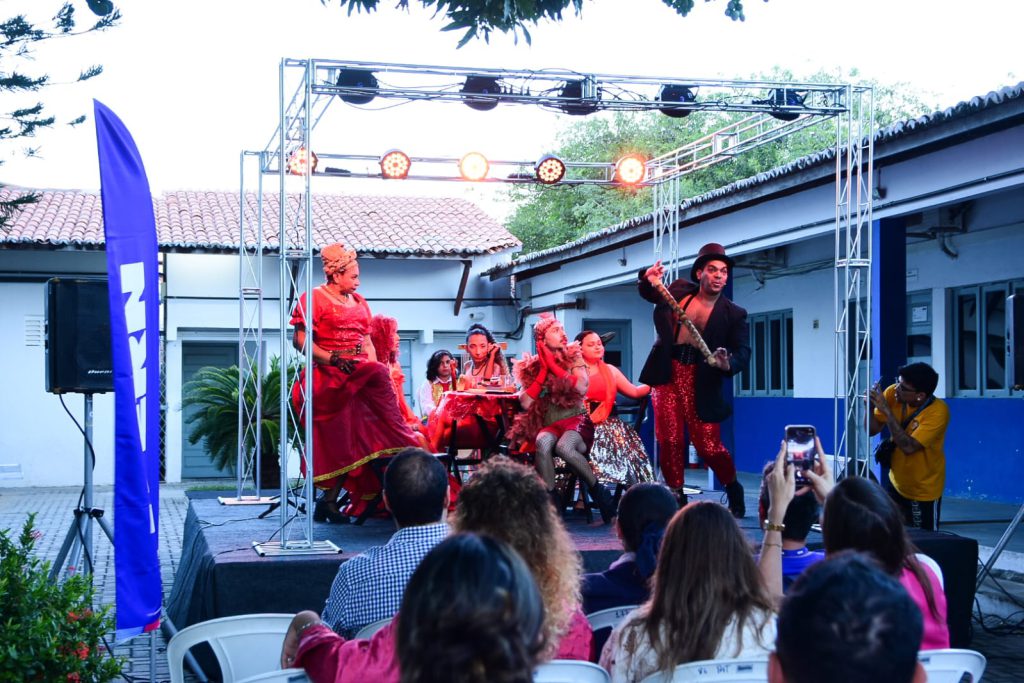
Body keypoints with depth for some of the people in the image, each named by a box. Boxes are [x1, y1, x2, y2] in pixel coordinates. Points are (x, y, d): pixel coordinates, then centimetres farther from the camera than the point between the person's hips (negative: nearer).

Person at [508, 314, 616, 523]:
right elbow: (525, 403, -2)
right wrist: (543, 371, -2)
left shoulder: (573, 358, 8)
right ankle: (552, 502, -26)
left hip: (576, 419, -1)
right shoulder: (532, 366, 10)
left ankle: (598, 492, -16)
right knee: (542, 443, -36)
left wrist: (554, 366, -6)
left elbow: (582, 387, -12)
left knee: (563, 446, -36)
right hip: (549, 425, 1)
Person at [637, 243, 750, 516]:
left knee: (708, 445, -4)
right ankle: (677, 497, 16)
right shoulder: (679, 291, 5)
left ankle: (734, 492, 22)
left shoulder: (733, 314, -3)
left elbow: (743, 352, -7)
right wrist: (649, 279, 0)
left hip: (701, 384, -3)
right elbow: (648, 293, 23)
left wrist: (728, 363, -30)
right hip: (667, 376, 3)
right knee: (669, 441, 0)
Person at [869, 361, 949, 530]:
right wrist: (870, 406, -24)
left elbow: (908, 446, -32)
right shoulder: (892, 393, -12)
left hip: (924, 490, -5)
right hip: (896, 483, 5)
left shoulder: (938, 411, -26)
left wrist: (886, 410, -33)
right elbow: (873, 429, -5)